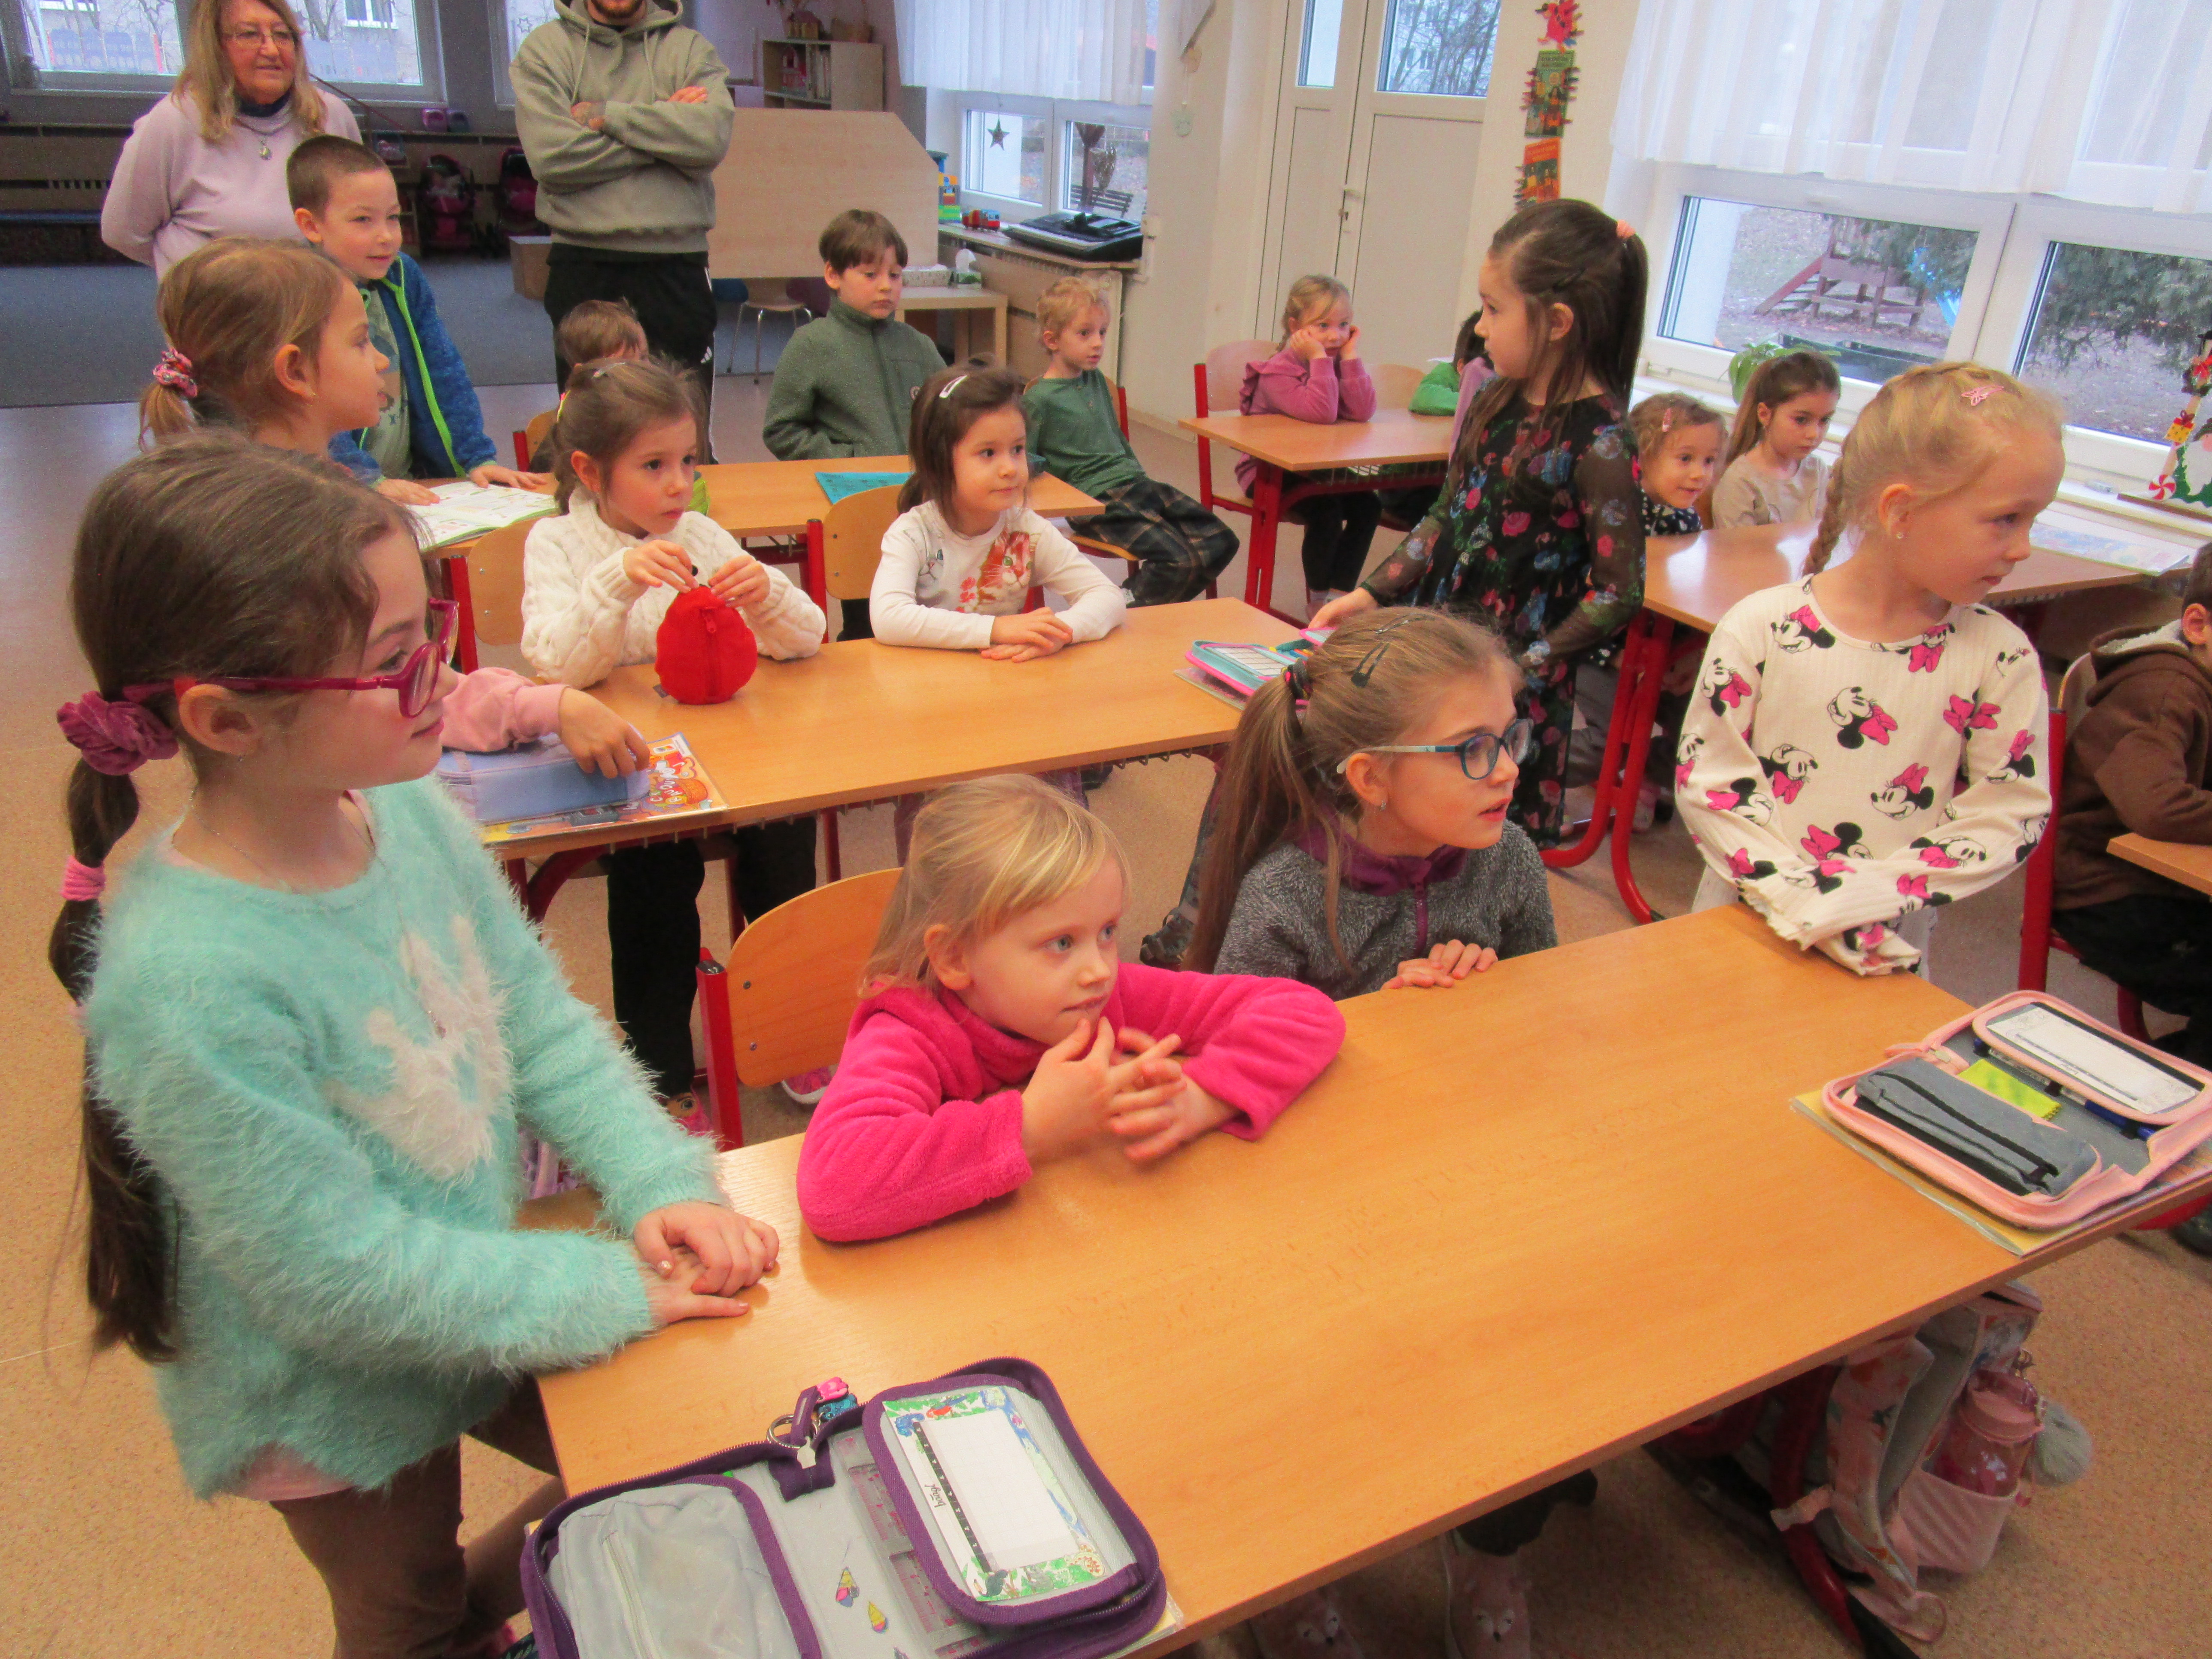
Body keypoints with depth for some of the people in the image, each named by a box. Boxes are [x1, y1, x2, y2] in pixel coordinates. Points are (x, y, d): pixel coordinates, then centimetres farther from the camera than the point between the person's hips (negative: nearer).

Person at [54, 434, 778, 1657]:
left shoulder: (411, 816, -15)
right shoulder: (185, 984, -35)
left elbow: (542, 1025, -5)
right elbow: (339, 1273, -28)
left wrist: (662, 1187, -17)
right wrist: (614, 1291, -23)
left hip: (471, 1306, 6)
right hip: (334, 1405, -6)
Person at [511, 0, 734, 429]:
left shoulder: (690, 48, 8)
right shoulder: (544, 48, 6)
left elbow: (712, 136, -11)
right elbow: (552, 156, -10)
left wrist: (607, 115, -9)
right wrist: (665, 134, -7)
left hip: (677, 266, 0)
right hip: (583, 268, 0)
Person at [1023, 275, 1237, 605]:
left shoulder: (1097, 380, 16)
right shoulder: (1039, 399, -7)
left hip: (1136, 483, 8)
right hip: (1098, 501, -8)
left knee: (1222, 542, -1)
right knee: (1179, 560, -23)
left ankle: (1152, 608, 8)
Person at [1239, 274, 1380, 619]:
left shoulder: (1336, 364, 5)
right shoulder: (1277, 370, -17)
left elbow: (1362, 412, -12)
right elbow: (1320, 412, -32)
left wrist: (1350, 357, -14)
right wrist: (1320, 359, -28)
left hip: (1318, 470, 7)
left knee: (1368, 505, -11)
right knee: (1326, 511, -27)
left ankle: (1340, 591, -2)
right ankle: (1318, 599, -8)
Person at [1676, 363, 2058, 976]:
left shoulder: (2000, 656, -7)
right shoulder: (1761, 626, -12)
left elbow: (2011, 810, -6)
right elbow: (1706, 775, -12)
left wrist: (1871, 892, -18)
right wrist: (1802, 895, -20)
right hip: (1743, 925, -1)